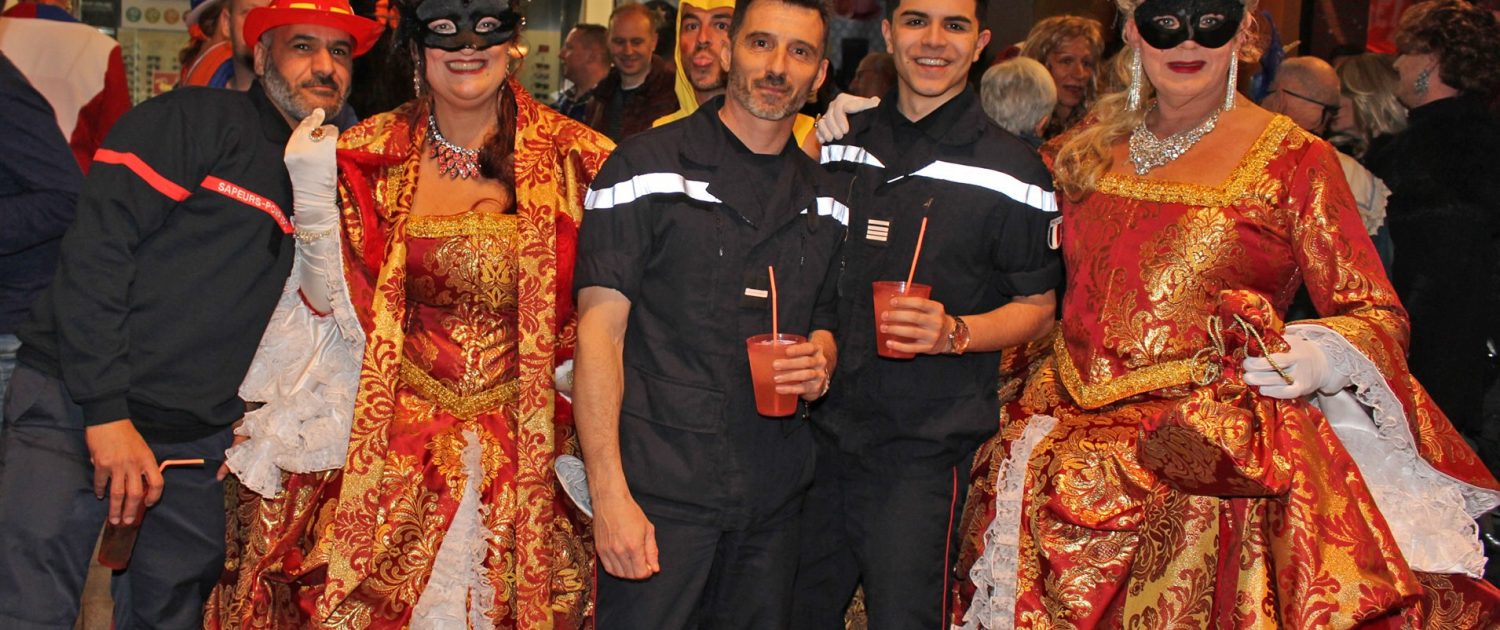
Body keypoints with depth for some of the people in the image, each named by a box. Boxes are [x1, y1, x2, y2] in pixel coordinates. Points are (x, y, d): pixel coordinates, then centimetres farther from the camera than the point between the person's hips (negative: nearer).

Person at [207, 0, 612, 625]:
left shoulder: (577, 159, -2)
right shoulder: (371, 156, 1)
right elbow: (341, 311, -1)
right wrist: (313, 199, -12)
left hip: (528, 453, 0)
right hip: (386, 449, 0)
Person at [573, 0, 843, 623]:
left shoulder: (826, 200, 12)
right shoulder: (647, 168, -5)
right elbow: (599, 331, -9)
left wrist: (821, 360, -2)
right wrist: (609, 493, -17)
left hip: (774, 495, 5)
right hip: (661, 488, -5)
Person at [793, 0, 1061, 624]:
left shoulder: (1012, 170, -3)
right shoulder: (838, 144, 9)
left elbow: (1035, 308, 1)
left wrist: (954, 332, -18)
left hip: (923, 452, -4)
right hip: (821, 430, 4)